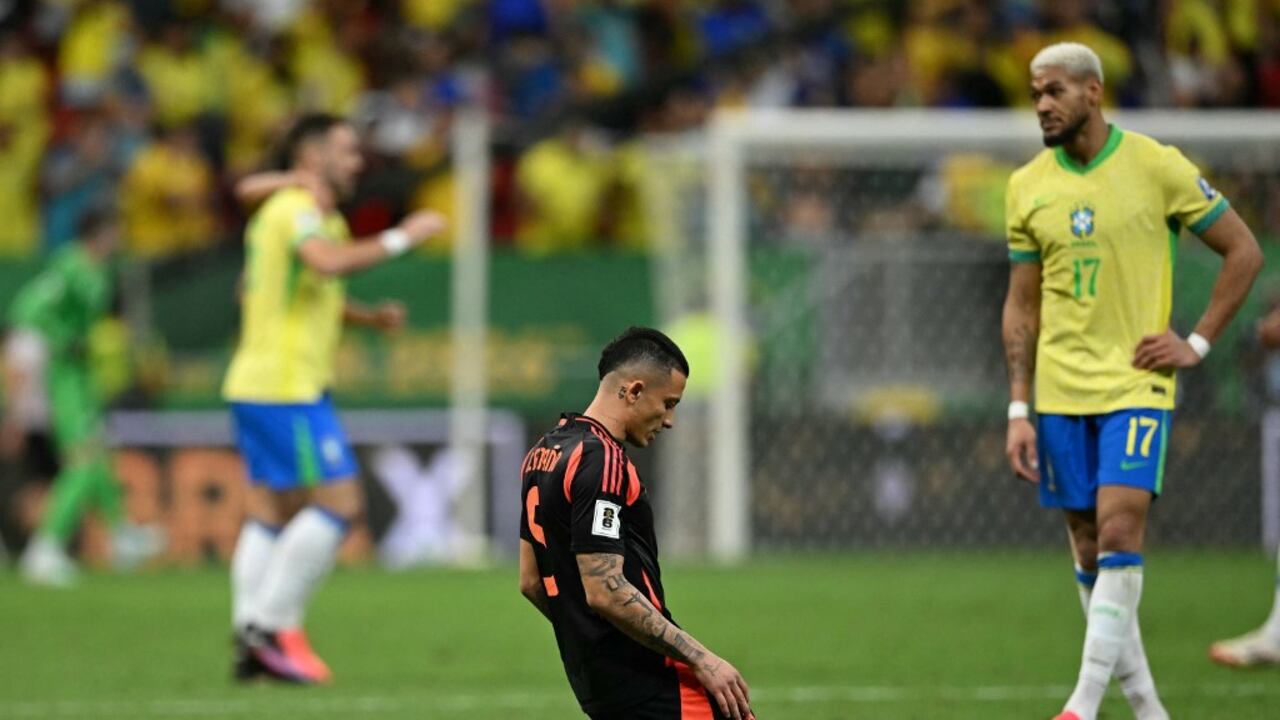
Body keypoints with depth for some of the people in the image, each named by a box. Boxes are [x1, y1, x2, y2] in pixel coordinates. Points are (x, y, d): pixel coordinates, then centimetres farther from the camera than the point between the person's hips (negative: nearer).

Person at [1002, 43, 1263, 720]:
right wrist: (1019, 410, 4)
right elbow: (1022, 306, 10)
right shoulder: (1028, 186, 5)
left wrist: (1197, 343, -4)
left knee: (1119, 532, -16)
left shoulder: (1155, 166, -5)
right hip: (1061, 391, 4)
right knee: (1089, 549, 4)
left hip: (1136, 382, -4)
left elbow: (1243, 251, 2)